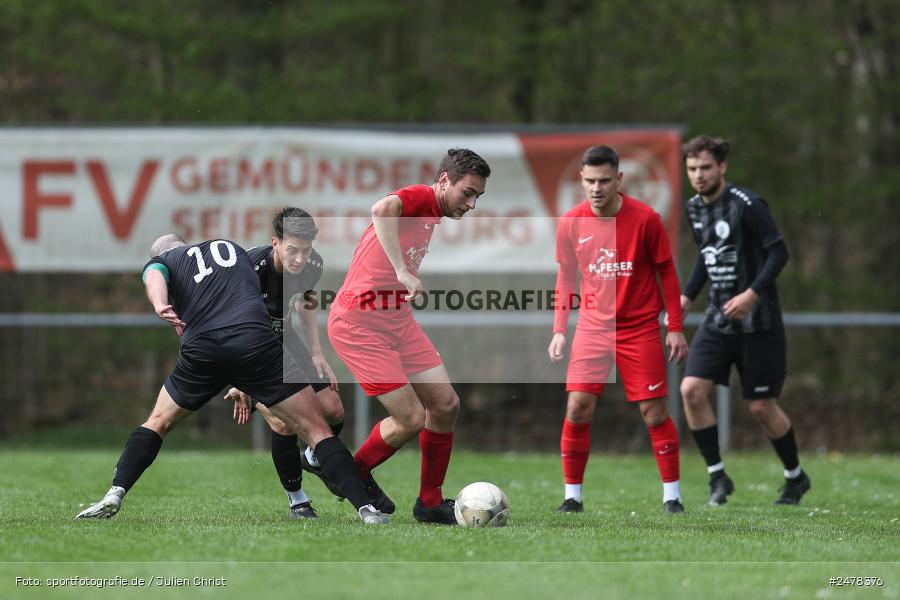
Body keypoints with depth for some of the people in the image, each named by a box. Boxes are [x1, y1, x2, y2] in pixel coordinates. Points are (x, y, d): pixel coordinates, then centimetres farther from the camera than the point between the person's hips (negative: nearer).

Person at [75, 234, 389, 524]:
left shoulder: (161, 261, 23)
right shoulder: (233, 248, 33)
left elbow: (154, 276, -2)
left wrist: (160, 306, -24)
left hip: (201, 351, 0)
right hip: (256, 342, 0)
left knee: (158, 422, 24)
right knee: (316, 430, 5)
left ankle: (114, 495, 11)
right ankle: (365, 508, -7)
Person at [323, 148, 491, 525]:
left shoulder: (433, 216, 15)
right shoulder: (419, 198, -15)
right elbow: (382, 210, -39)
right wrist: (402, 271, -41)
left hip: (397, 320, 10)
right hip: (359, 323, -10)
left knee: (446, 404, 4)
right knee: (411, 419, -11)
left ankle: (430, 502, 16)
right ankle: (354, 475, 15)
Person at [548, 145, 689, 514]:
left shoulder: (645, 219, -10)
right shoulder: (571, 223, -3)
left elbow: (666, 273, 0)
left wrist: (675, 328, -1)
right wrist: (559, 330, 4)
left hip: (641, 328, -2)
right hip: (593, 328, 2)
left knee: (654, 413, -2)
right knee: (577, 408, -9)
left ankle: (672, 496, 9)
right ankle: (572, 496, 2)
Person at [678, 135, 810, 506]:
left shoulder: (746, 204, -15)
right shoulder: (695, 208, 8)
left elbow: (779, 252, -15)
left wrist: (752, 294, -25)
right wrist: (688, 296, 12)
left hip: (758, 322, -6)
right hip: (718, 319, 6)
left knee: (761, 407, 0)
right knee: (691, 390, -12)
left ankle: (795, 477, 24)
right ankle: (717, 476, -1)